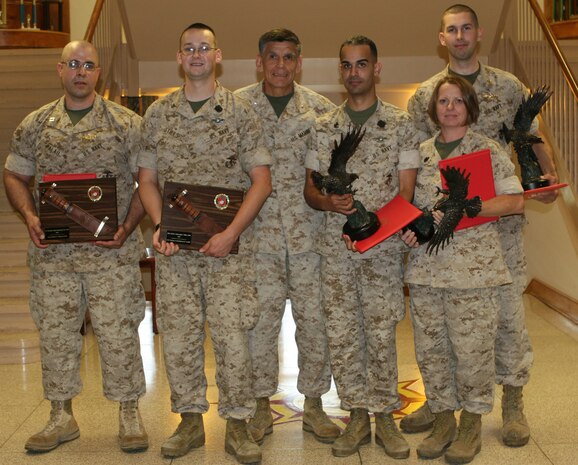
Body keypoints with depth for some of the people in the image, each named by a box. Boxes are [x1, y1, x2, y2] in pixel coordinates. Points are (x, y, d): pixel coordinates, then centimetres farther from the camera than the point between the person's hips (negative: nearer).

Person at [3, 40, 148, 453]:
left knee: (118, 333, 0)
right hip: (52, 251, 3)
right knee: (55, 334, 9)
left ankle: (129, 413, 16)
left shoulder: (126, 123, 1)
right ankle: (62, 416, 23)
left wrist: (128, 226, -11)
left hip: (112, 251, -3)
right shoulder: (35, 125, 9)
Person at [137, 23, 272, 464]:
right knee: (178, 335, 6)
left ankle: (238, 425, 10)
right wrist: (160, 226, -6)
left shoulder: (240, 112, 2)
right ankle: (190, 420, 21)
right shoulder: (158, 113, 10)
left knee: (232, 334, -4)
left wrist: (230, 234, -12)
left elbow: (261, 181, -1)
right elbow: (147, 179, 12)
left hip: (228, 245, -2)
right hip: (174, 246, 3)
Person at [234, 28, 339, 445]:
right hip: (258, 233, -1)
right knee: (260, 318, 4)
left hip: (309, 232, 1)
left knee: (314, 317, 5)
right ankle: (261, 405, 19)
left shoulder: (321, 109, 5)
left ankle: (314, 404, 20)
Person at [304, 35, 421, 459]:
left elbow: (405, 191, -2)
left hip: (383, 245, -2)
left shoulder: (400, 125, 2)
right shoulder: (324, 127, 9)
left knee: (382, 334, 2)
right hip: (335, 246, 2)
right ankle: (357, 416, 18)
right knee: (341, 334, 5)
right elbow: (310, 188, 11)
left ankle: (385, 415, 16)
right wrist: (328, 202, -12)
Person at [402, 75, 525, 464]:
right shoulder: (421, 153, 13)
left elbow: (515, 200, -6)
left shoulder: (488, 150, 0)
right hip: (425, 267, 4)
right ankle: (443, 418, 23)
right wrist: (409, 228, -3)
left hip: (473, 267, -4)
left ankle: (472, 424, 15)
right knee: (430, 348, 8)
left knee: (472, 348, -1)